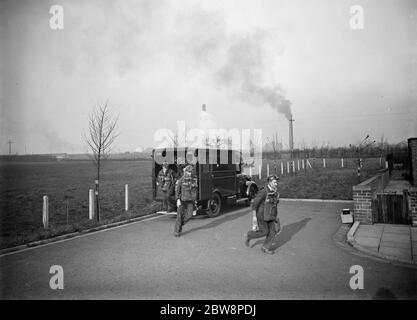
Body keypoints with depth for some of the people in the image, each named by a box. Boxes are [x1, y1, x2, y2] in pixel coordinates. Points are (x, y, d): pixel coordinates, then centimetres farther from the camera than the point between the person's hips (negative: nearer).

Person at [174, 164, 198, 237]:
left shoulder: (194, 179, 3)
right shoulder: (181, 180, -9)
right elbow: (177, 190, -9)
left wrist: (195, 200, 12)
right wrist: (178, 200, -18)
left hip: (190, 201, 4)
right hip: (182, 200, -3)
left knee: (189, 215, -5)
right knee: (180, 216, -1)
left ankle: (180, 225, 23)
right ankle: (177, 231, 15)